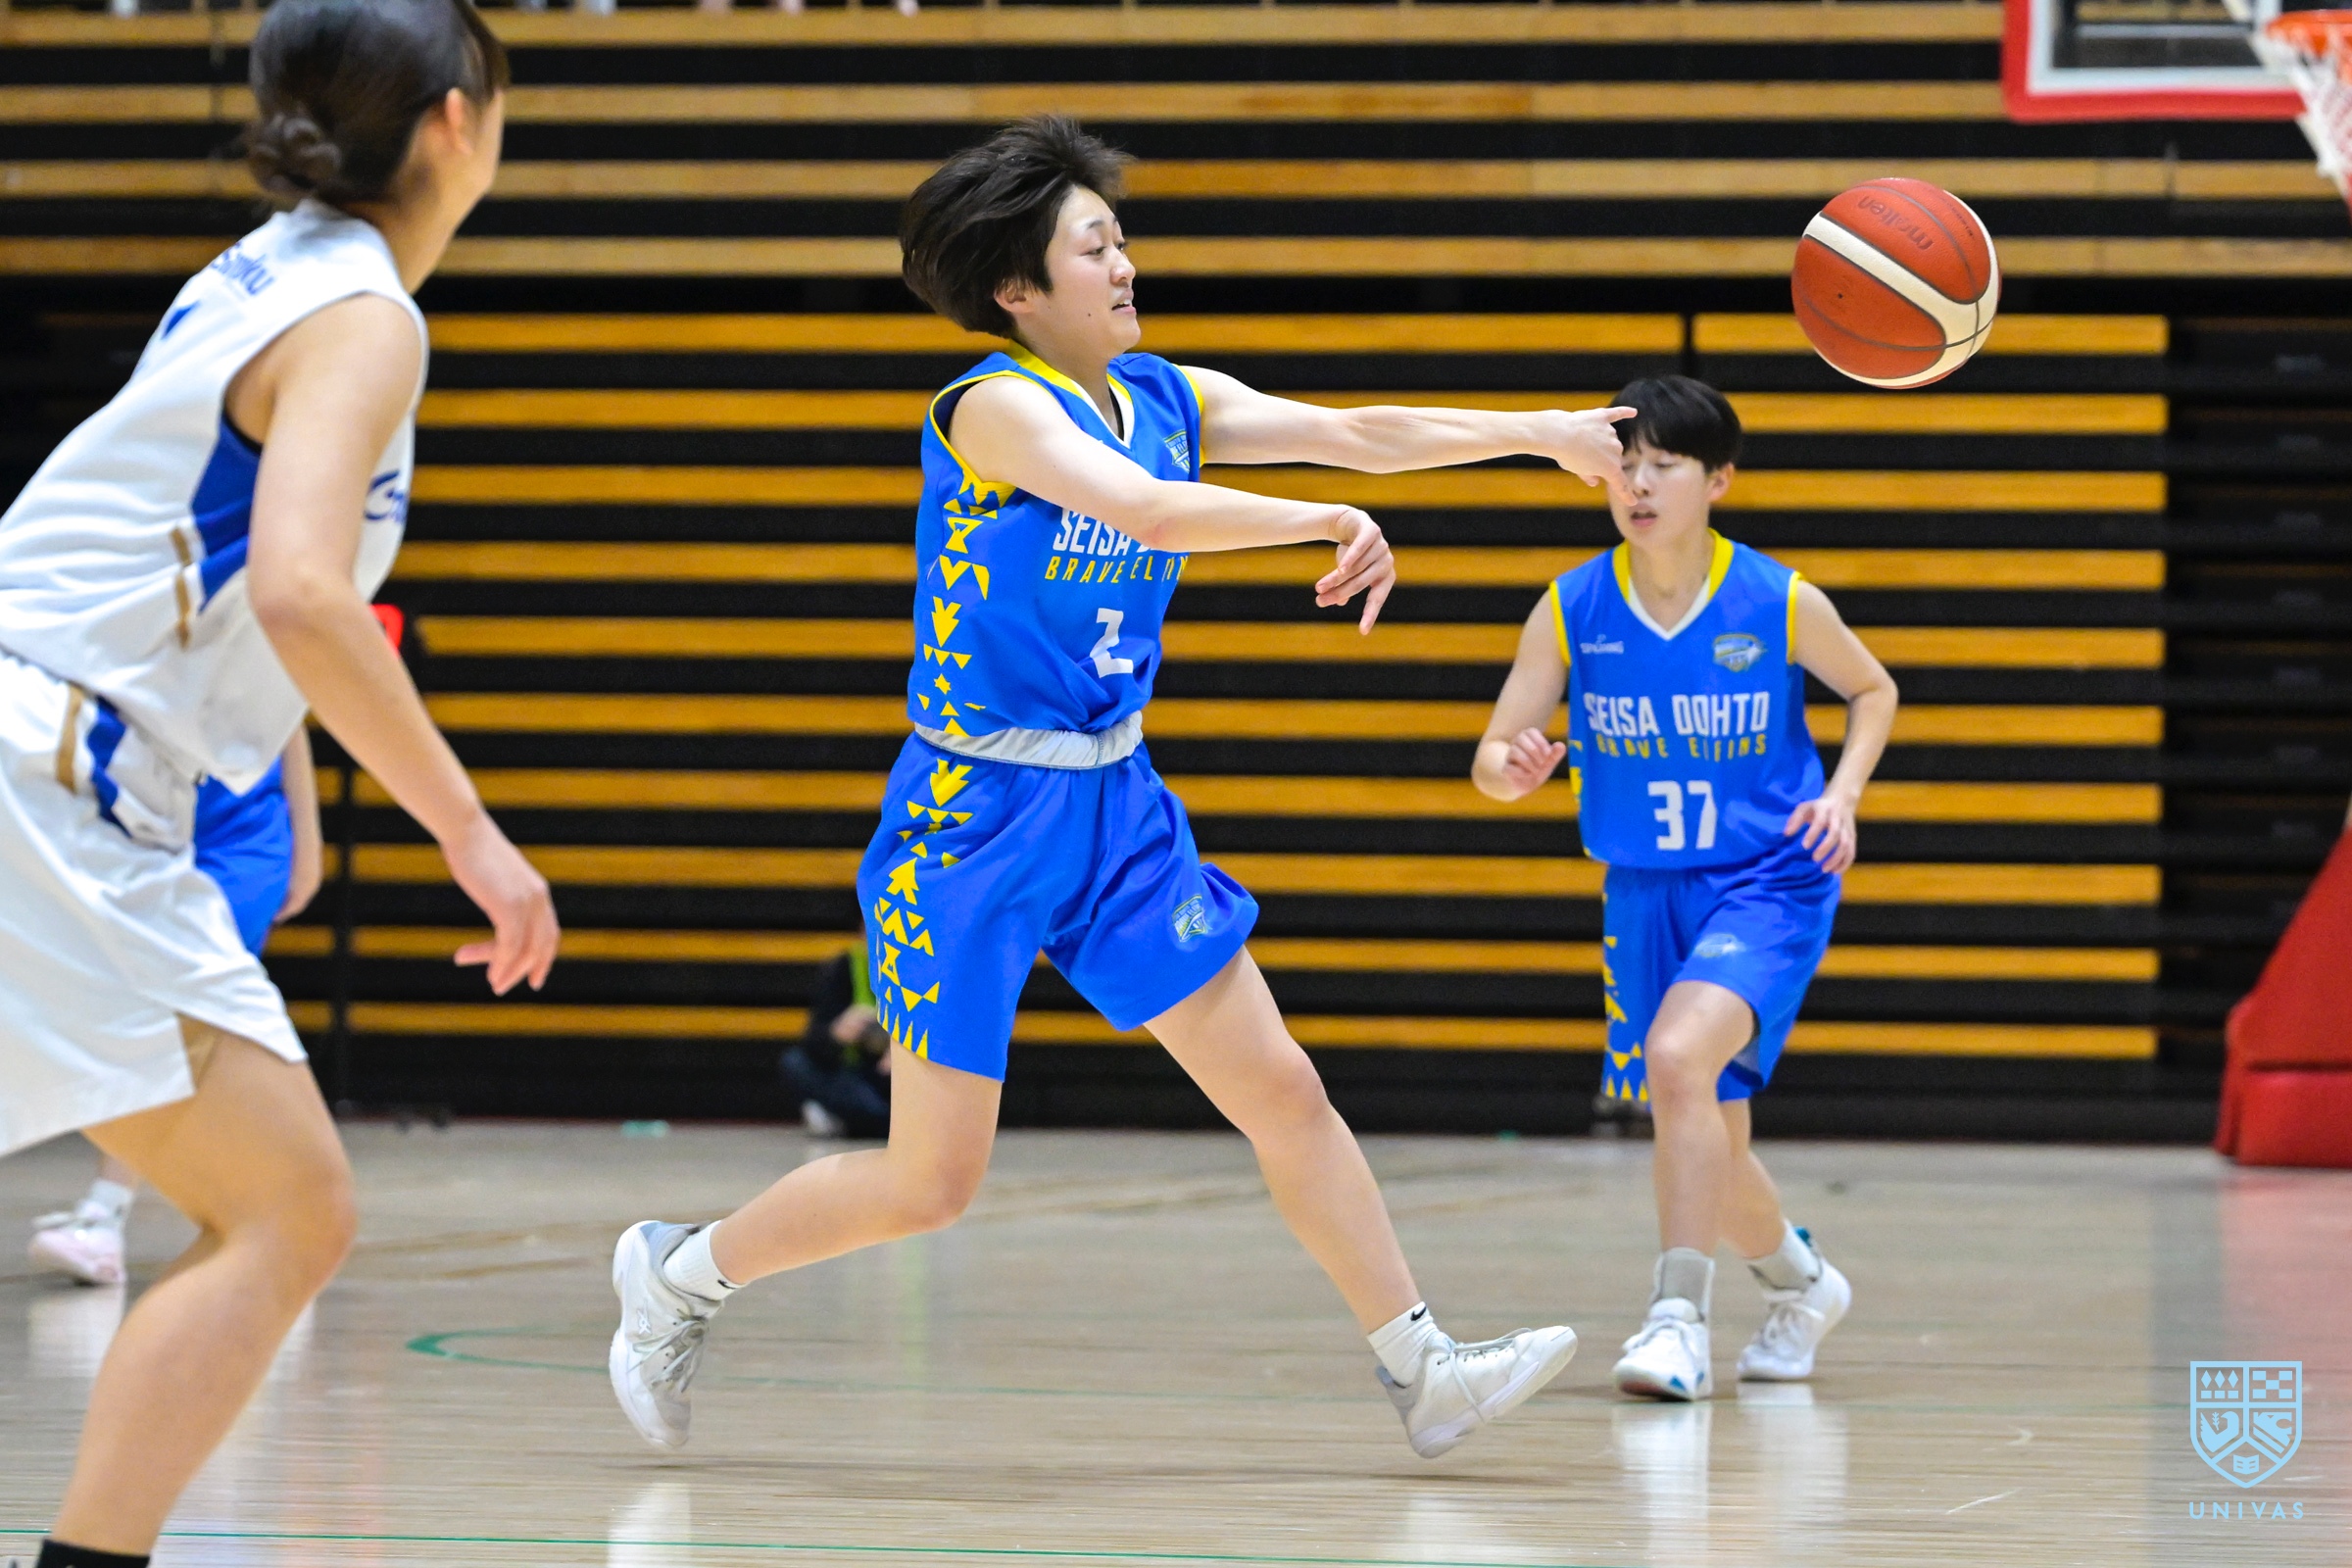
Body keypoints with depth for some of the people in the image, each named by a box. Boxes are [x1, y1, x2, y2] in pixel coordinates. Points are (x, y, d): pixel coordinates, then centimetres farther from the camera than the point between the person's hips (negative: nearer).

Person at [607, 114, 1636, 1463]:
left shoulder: (1167, 397, 5)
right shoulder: (996, 408, -16)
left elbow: (1352, 432, 1)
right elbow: (1143, 507, -32)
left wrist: (1543, 432, -7)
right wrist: (1327, 523, -30)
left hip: (1117, 809, 7)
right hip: (976, 820, -7)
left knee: (1284, 1092, 0)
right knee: (930, 1185, -1)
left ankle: (1425, 1374, 3)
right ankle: (678, 1275, 20)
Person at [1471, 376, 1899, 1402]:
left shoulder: (1782, 604, -12)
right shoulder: (1572, 609, -7)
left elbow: (1873, 691, 8)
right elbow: (1491, 757, -8)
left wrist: (1843, 794, -8)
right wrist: (1512, 767, -32)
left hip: (1768, 882, -4)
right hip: (1645, 893, 4)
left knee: (1677, 1055, -30)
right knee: (1706, 1144, 12)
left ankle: (1678, 1321, -28)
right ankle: (1801, 1282, 44)